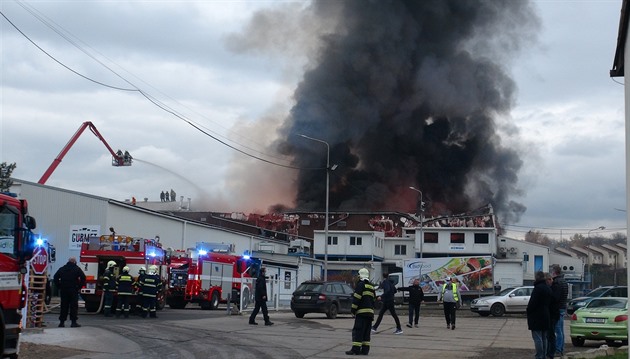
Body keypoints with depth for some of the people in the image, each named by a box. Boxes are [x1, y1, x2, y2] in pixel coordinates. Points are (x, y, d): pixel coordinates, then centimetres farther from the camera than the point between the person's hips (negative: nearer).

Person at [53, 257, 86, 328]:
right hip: (73, 290, -4)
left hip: (63, 290, 4)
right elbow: (83, 277, -12)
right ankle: (73, 322, -4)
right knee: (74, 306, -1)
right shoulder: (77, 269, -3)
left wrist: (59, 286, 10)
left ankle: (61, 322, 7)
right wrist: (79, 286, -6)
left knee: (64, 306, 8)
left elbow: (55, 277, 11)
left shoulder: (62, 269, 11)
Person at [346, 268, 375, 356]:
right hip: (370, 312, 8)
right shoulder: (371, 286, 19)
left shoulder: (360, 284, -7)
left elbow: (356, 298, -13)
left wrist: (353, 310, -8)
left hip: (362, 312, -8)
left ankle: (356, 349, -11)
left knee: (358, 331, -7)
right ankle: (365, 349, 6)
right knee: (366, 332, 9)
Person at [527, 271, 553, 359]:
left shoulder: (538, 288, -16)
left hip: (536, 317, -9)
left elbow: (532, 303, -19)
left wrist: (528, 312, -6)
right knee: (544, 338, 14)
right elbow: (550, 303, 19)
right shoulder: (548, 288, 14)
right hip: (546, 316, 9)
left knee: (537, 338, -7)